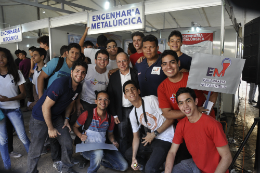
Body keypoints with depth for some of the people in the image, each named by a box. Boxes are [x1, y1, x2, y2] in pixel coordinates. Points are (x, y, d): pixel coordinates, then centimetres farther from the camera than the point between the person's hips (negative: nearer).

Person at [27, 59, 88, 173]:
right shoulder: (61, 84, -29)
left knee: (68, 144, 6)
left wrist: (67, 119, 5)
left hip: (57, 117, 7)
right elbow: (45, 107, -25)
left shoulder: (78, 88, -5)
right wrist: (50, 128, -17)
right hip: (40, 118, -6)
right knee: (36, 150, 3)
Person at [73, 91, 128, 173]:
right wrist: (80, 136, -17)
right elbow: (75, 126, 2)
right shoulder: (87, 114, -11)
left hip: (103, 147, 5)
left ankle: (100, 160, 18)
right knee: (98, 153, -40)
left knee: (124, 166, -3)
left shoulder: (110, 118, 1)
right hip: (87, 147, -4)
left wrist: (113, 141, -4)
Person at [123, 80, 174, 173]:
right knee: (128, 154, 15)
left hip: (165, 140, -8)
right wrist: (134, 158, -1)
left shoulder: (151, 99, -14)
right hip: (151, 139, 8)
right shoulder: (132, 115, 7)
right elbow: (136, 136, 10)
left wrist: (154, 134, -13)